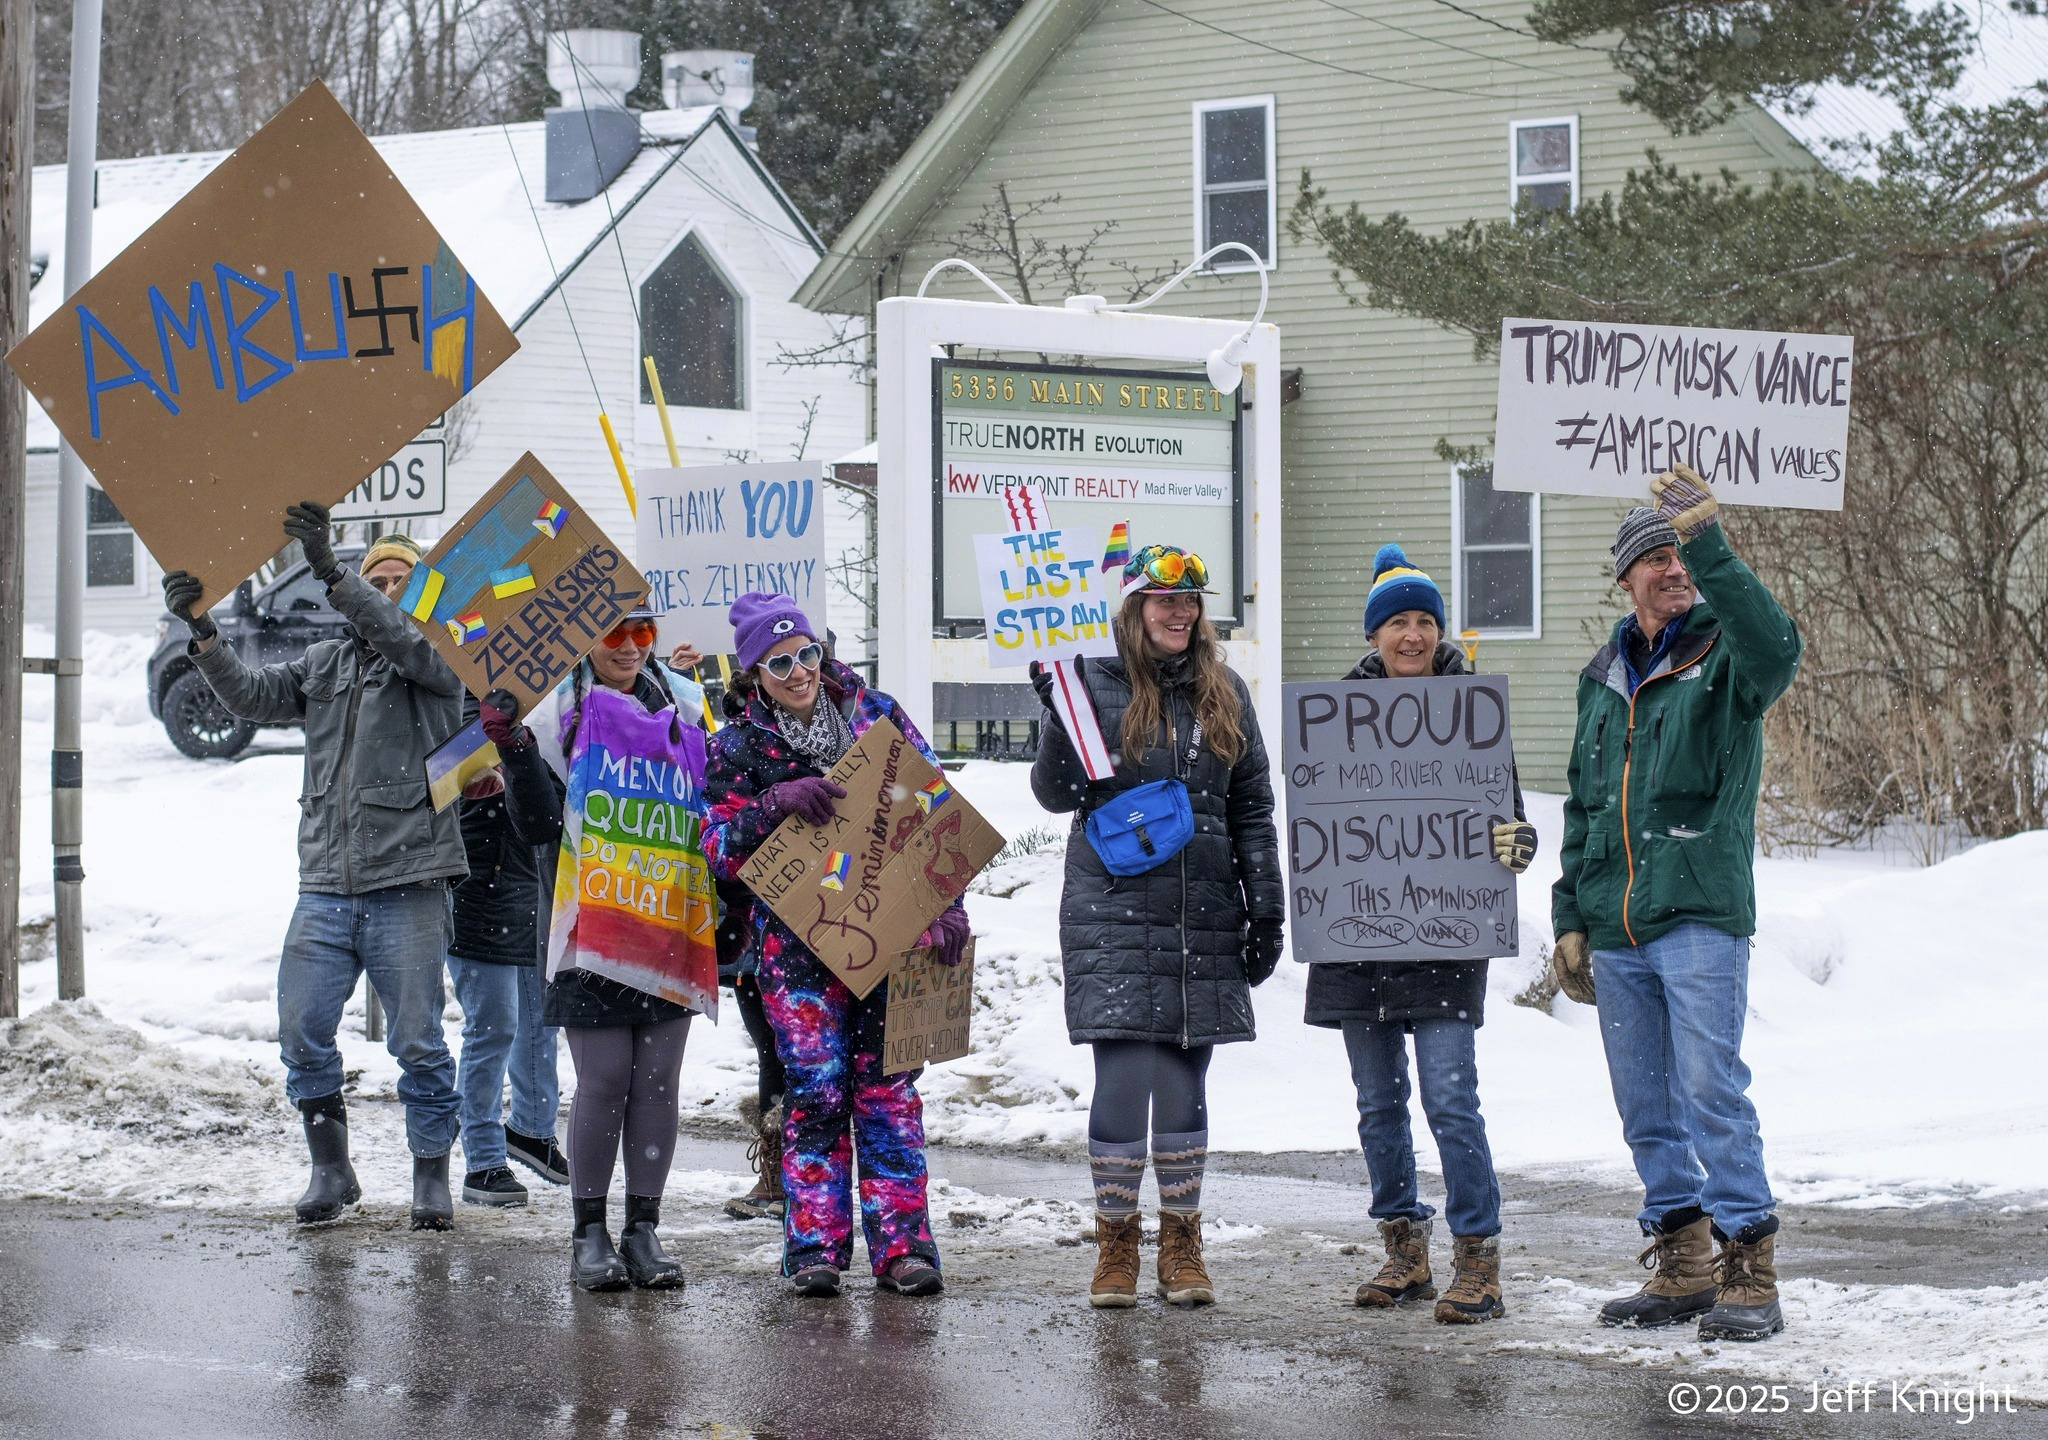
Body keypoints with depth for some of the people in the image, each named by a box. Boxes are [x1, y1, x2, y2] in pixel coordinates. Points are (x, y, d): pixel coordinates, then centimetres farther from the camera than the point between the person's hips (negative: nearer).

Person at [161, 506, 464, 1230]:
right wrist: (203, 633, -11)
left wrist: (332, 573, -33)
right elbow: (254, 694, 6)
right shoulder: (325, 663, 17)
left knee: (418, 1041, 0)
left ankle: (432, 1174, 12)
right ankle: (331, 1169, 15)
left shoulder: (439, 661, 1)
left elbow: (404, 640, -20)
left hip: (406, 890, -4)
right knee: (302, 1033, 1)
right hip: (325, 890, 4)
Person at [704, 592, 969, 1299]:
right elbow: (720, 848, -5)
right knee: (815, 1088, -6)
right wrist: (778, 804, -22)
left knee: (887, 1084, -1)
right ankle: (815, 1245, 0)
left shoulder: (874, 712, 6)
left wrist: (946, 902, -3)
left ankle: (902, 1245, -1)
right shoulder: (738, 748, 2)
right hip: (796, 942, -1)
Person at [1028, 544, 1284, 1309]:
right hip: (1115, 914, -2)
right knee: (1122, 1082, -6)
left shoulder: (1223, 693, 10)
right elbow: (1058, 794, -3)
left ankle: (1182, 1247, 14)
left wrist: (1266, 906, 8)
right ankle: (1115, 1243, 7)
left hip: (1204, 922, 3)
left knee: (1184, 1087, 5)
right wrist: (1059, 715, -18)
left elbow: (1252, 807, 13)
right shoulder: (1095, 685, 1)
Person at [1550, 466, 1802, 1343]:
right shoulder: (1604, 678, 17)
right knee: (1645, 1107, 9)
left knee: (1710, 1091, -11)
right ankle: (1681, 1266, 18)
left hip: (1700, 917, -6)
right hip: (1615, 932, 6)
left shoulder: (1726, 658, -1)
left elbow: (1775, 647, -28)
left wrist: (1708, 545, -35)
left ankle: (1749, 1272, -6)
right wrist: (1570, 918, 17)